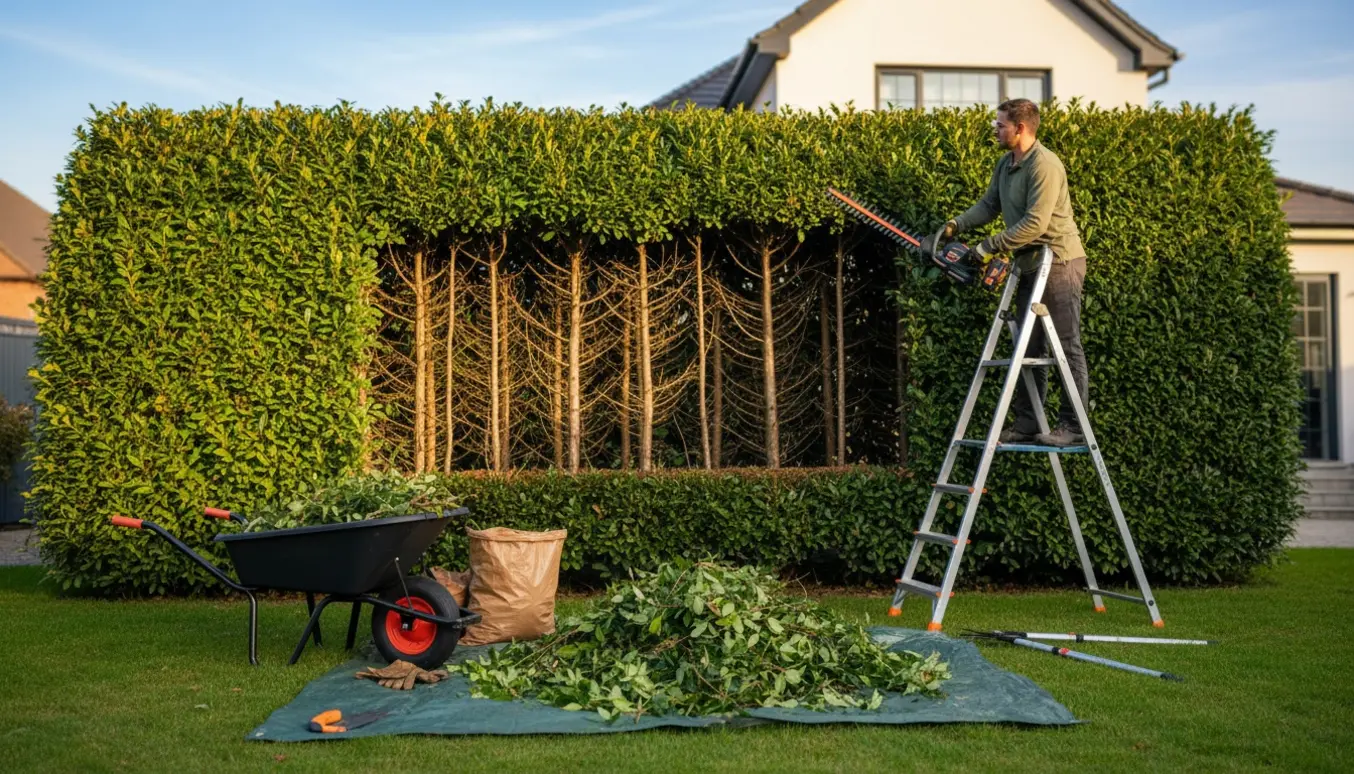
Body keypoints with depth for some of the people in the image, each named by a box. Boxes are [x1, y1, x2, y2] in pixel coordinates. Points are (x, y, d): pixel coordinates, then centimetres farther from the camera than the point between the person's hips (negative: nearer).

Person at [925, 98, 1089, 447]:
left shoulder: (1044, 165, -19)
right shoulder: (1005, 164, 10)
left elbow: (1035, 223, -24)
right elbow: (988, 205, 11)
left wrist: (991, 246, -20)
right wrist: (956, 226, -4)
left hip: (1059, 263, -10)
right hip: (1030, 266, 10)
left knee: (1067, 346, -6)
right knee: (1029, 348, 10)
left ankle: (1073, 426, -3)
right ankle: (1027, 423, 16)